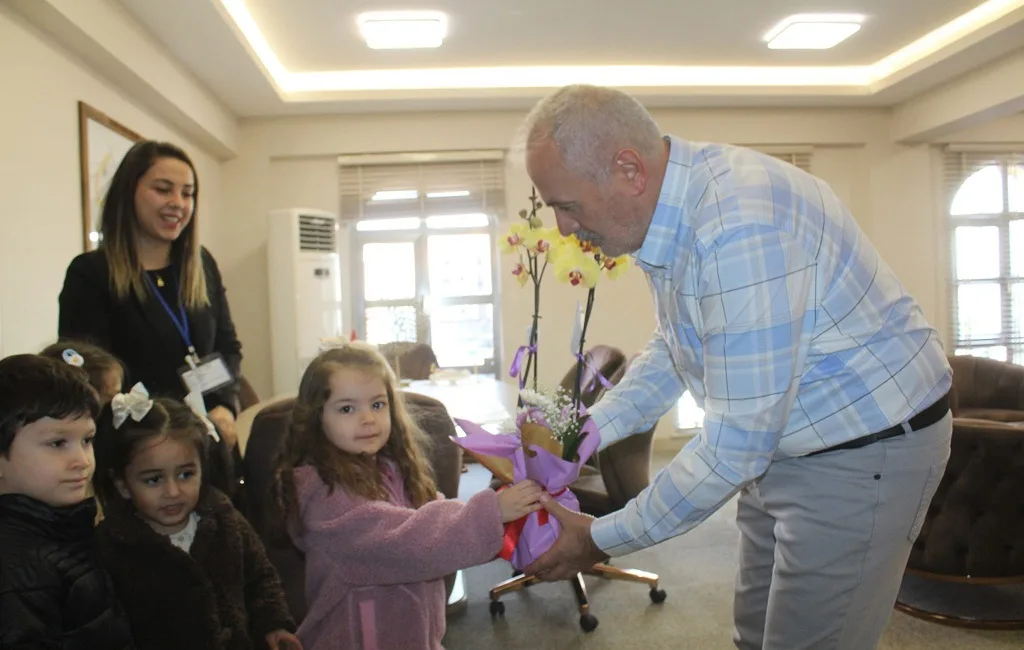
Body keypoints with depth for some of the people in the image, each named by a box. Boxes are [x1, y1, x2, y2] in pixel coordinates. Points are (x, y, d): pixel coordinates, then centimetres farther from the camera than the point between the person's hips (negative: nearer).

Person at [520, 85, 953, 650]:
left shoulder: (741, 230, -33)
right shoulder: (668, 209, -3)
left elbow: (736, 445, -29)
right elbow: (673, 349, 13)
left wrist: (602, 541, -19)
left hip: (863, 453, -8)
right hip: (780, 444, 9)